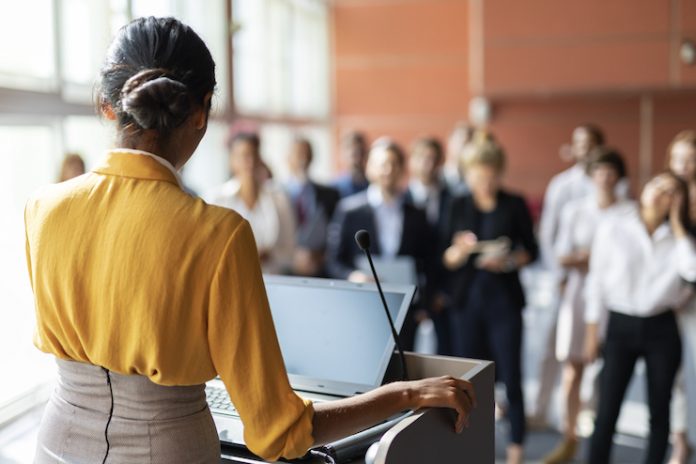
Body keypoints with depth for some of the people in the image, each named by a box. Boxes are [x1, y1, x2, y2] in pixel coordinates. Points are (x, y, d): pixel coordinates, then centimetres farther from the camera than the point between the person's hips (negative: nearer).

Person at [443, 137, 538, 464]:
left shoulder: (515, 205, 0)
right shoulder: (459, 206, 4)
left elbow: (532, 250, 4)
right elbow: (447, 260, 3)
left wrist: (509, 261, -15)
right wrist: (459, 250, -18)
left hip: (504, 299, -2)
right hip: (466, 299, 2)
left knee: (510, 373, 1)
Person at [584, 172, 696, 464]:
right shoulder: (612, 228, -3)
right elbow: (597, 280, 1)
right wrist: (592, 330, 1)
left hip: (662, 329, 2)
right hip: (621, 326, -2)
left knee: (659, 412, 8)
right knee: (607, 411, -2)